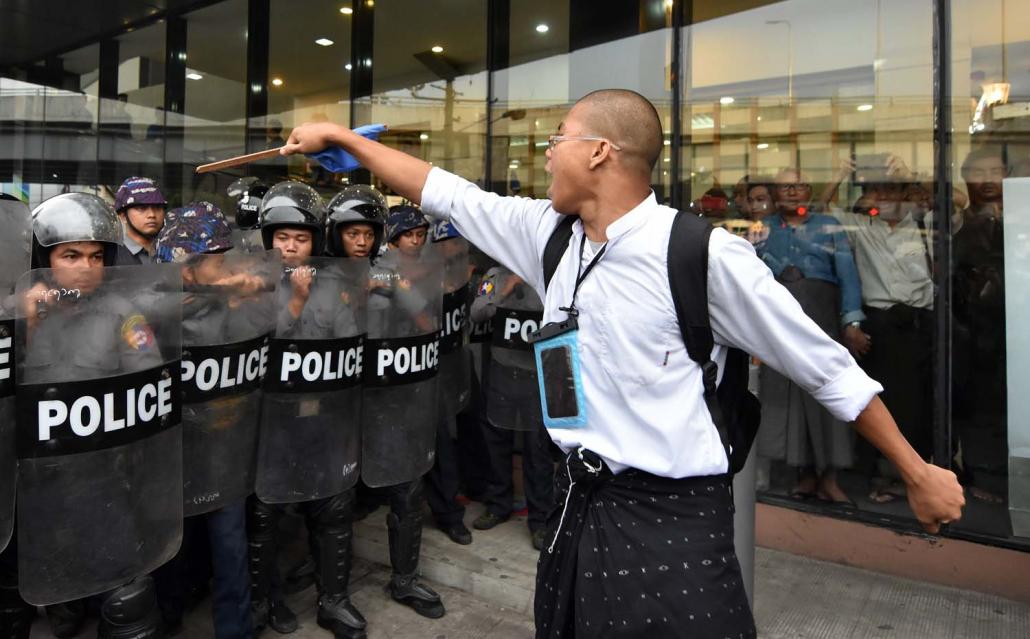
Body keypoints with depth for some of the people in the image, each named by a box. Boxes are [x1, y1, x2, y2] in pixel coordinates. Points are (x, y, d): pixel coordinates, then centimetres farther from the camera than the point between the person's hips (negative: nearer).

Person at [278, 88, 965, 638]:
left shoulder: (702, 253, -17)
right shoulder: (548, 233, 0)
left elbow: (829, 368, -8)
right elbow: (445, 191, 10)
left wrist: (919, 474, 0)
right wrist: (340, 136, 16)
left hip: (671, 520, -6)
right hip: (578, 505, 6)